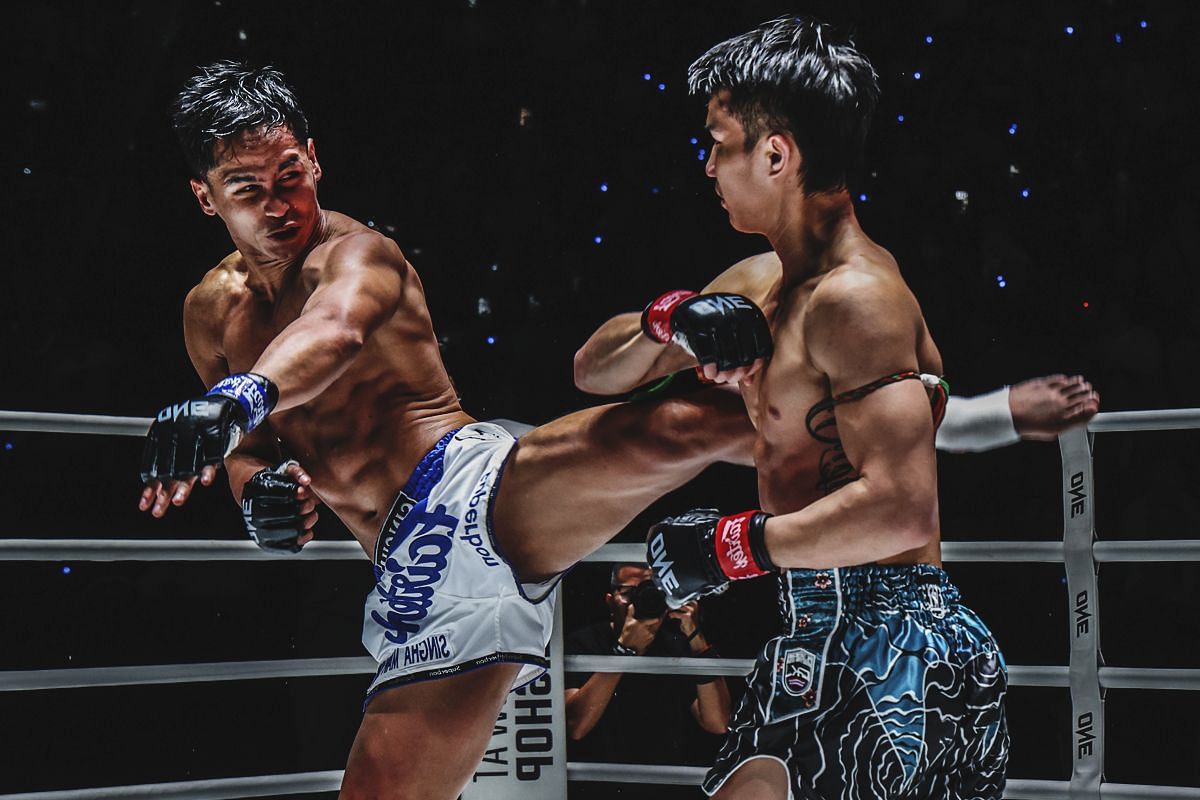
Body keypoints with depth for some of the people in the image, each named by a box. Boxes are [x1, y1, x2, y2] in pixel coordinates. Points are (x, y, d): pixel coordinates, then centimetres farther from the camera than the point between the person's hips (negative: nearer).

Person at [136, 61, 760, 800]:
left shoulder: (356, 255, -2)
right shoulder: (212, 313, 18)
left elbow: (335, 330, -28)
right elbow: (249, 449, 25)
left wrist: (243, 397, -50)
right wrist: (257, 486, -2)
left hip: (475, 491, -6)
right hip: (419, 584, 6)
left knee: (673, 428, -35)